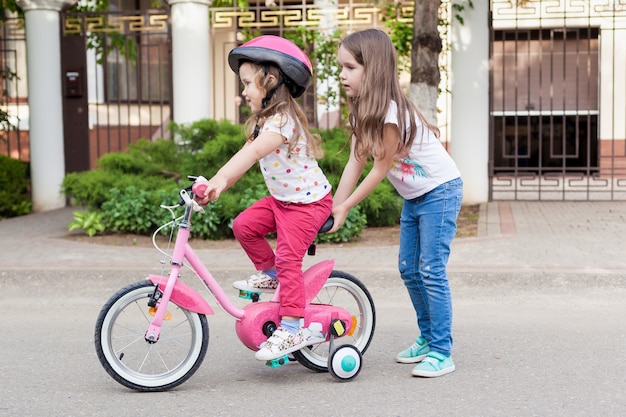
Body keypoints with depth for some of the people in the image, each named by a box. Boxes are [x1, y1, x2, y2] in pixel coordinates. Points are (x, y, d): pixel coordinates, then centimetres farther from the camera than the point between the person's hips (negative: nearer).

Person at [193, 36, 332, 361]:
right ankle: (269, 273, 17)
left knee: (288, 259, -14)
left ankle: (292, 328, -8)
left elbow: (253, 153, -39)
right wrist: (217, 184, -8)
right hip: (281, 198, 9)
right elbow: (246, 156, 4)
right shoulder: (265, 121, 8)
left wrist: (219, 181, -49)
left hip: (308, 201, -9)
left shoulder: (283, 121, -24)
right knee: (244, 225, -4)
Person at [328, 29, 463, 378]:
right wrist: (333, 207, -6)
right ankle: (427, 337, 26)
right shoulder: (363, 111, 0)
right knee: (409, 270, 12)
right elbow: (356, 162, -2)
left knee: (431, 272, -10)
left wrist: (345, 206, -16)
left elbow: (381, 168, -22)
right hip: (413, 196, 9)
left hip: (441, 191, -9)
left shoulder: (391, 113, -27)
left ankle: (442, 352, -3)